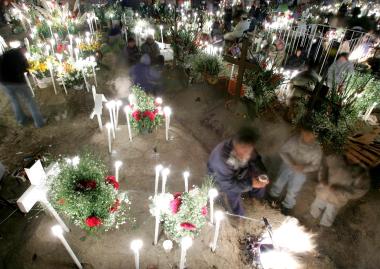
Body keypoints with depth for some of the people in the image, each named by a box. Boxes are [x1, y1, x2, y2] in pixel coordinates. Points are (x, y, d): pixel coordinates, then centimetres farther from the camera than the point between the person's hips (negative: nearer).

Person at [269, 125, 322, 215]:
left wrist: (303, 168, -31)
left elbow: (315, 166, -12)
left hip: (300, 173, -1)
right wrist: (291, 163, -27)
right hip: (286, 166, 1)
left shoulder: (316, 149, -22)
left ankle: (286, 207, 45)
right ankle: (273, 197, 54)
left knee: (292, 192, 16)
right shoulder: (294, 139, -22)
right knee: (279, 183, 23)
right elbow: (282, 151, -14)